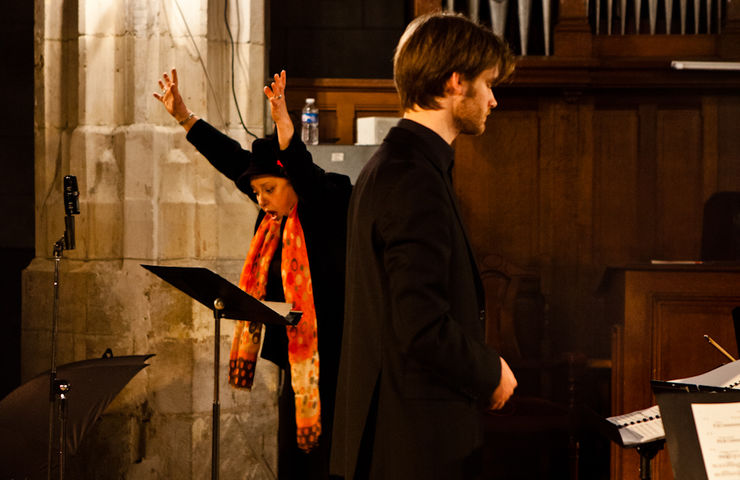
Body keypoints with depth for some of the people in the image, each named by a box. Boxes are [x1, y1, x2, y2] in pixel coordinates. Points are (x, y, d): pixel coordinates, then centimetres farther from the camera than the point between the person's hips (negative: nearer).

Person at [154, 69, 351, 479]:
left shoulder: (328, 208, -10)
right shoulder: (276, 216, 11)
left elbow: (307, 175, -30)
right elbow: (233, 161, 15)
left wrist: (284, 123, -43)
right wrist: (183, 117, 16)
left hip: (330, 365, -8)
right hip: (295, 363, 8)